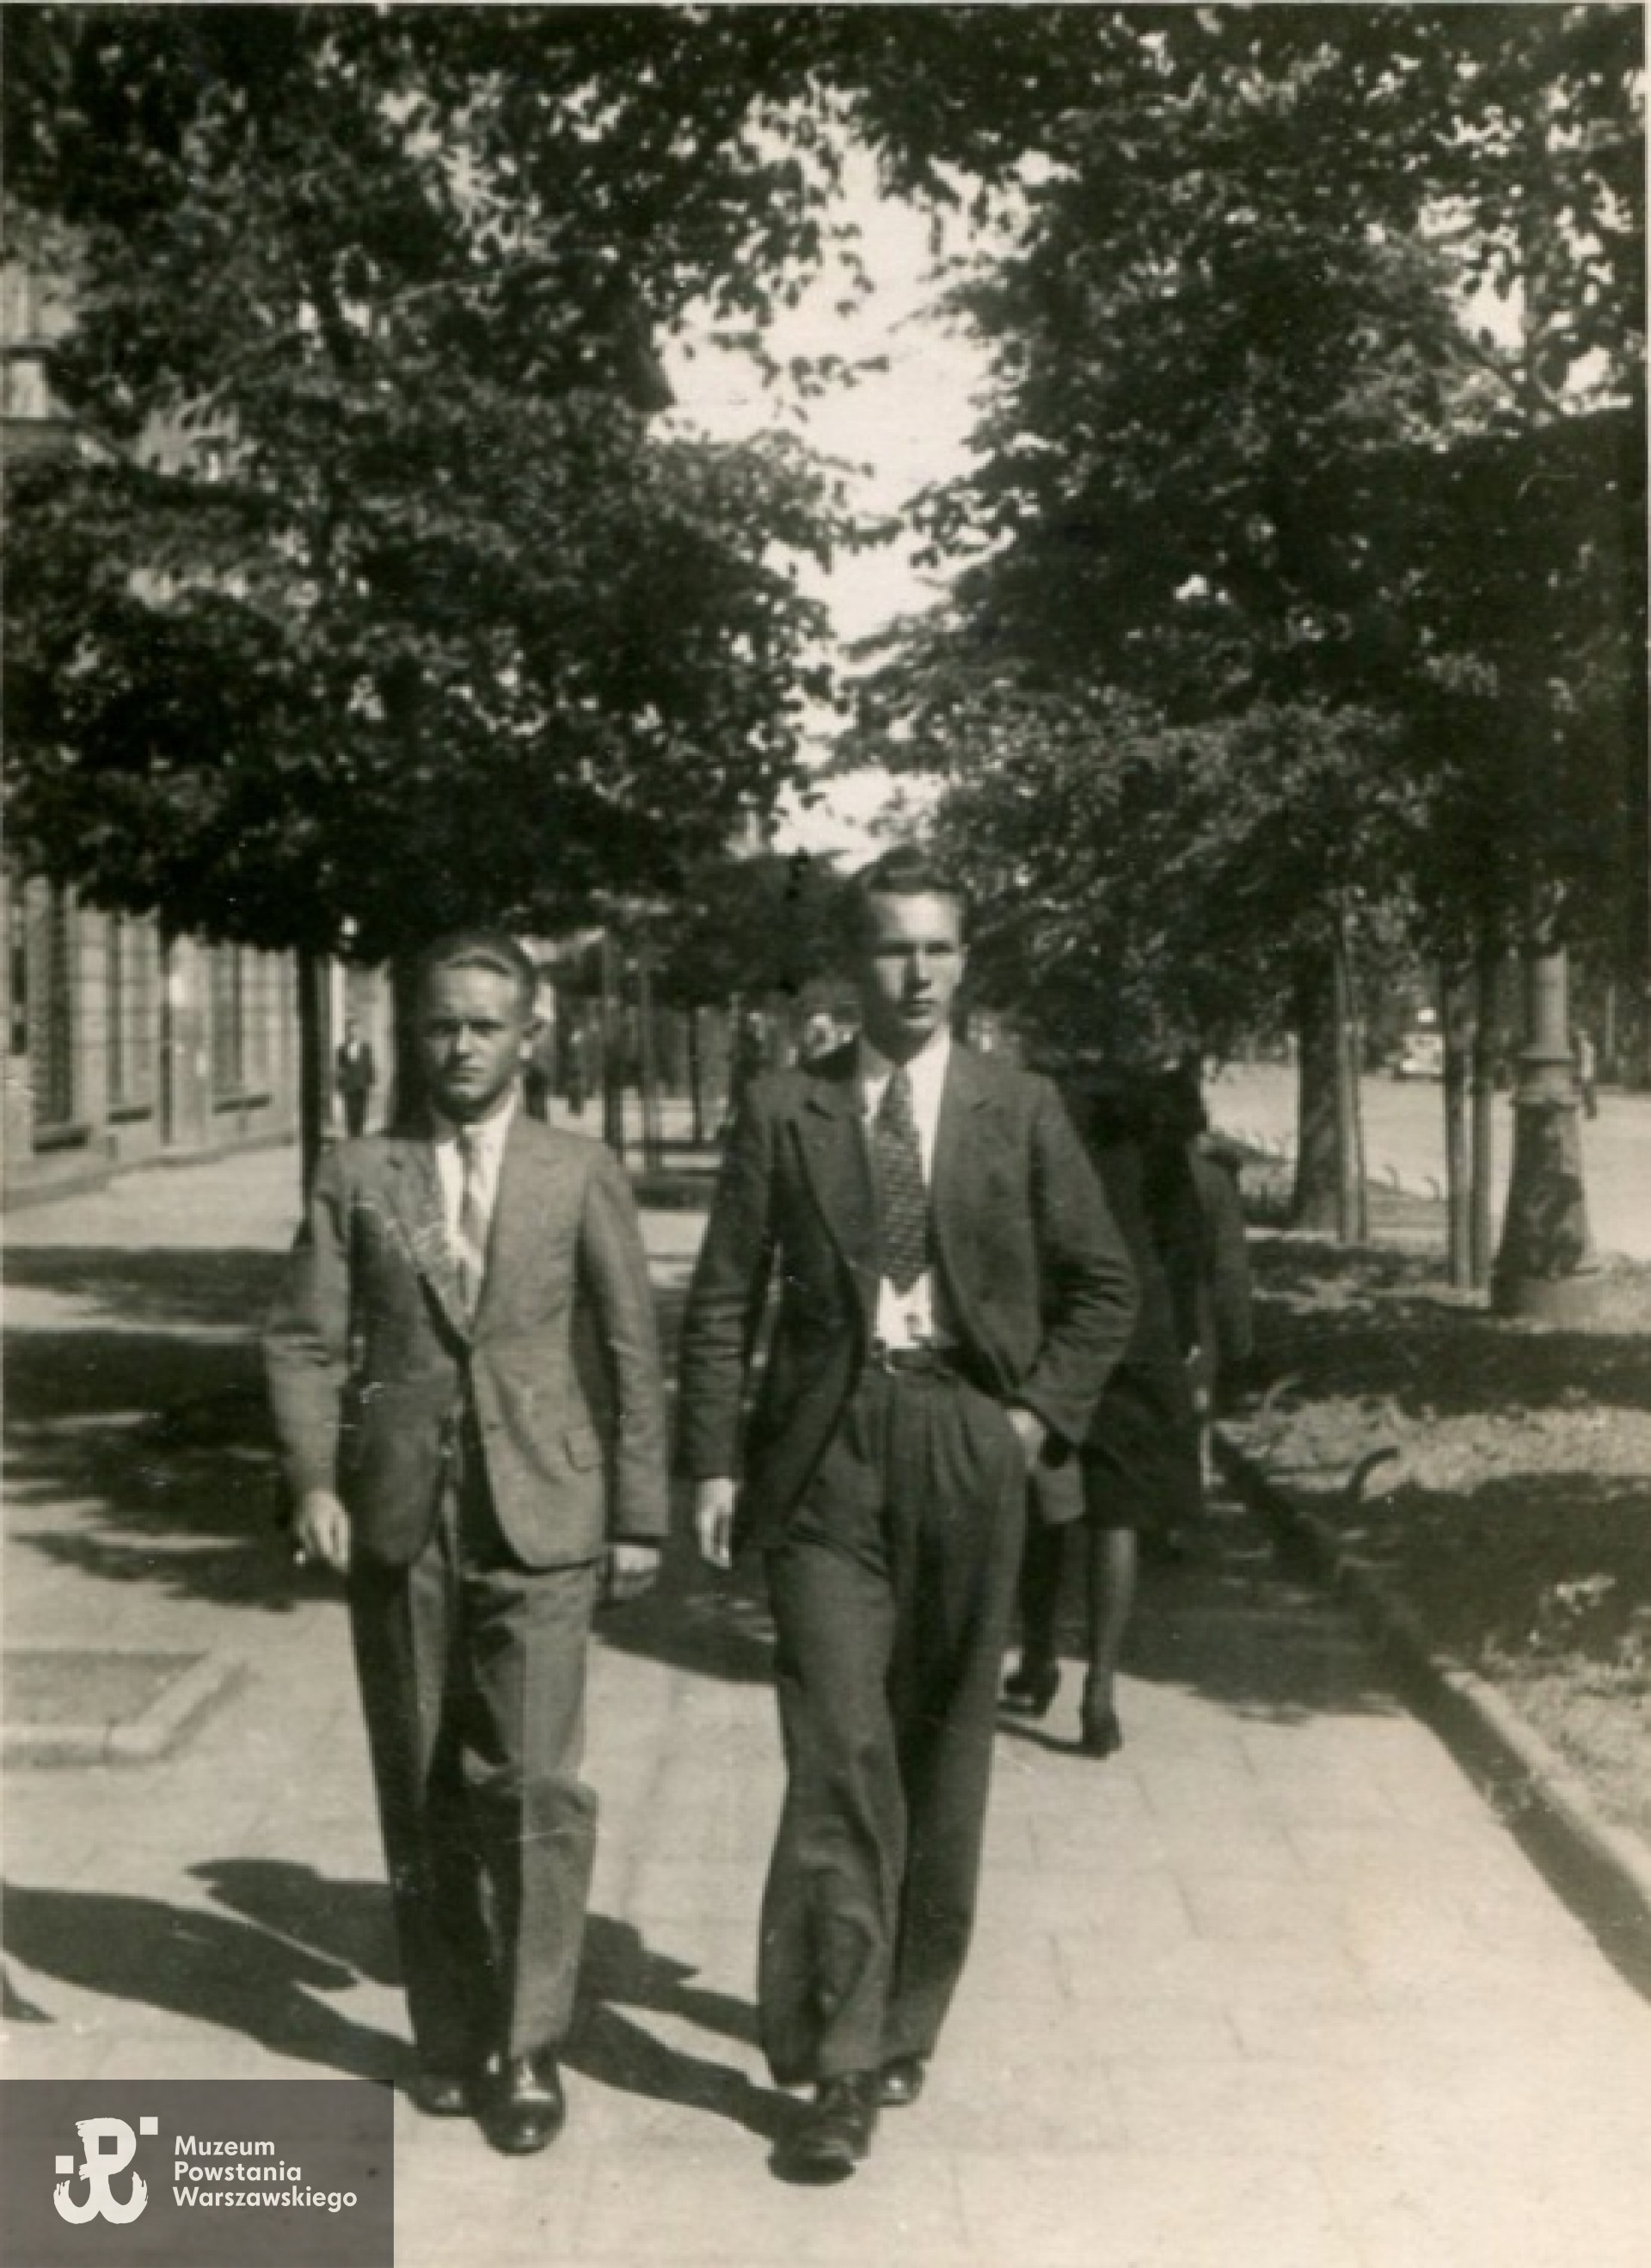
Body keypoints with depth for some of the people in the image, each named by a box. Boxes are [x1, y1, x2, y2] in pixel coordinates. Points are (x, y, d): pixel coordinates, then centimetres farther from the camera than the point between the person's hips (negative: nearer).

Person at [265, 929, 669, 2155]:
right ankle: (450, 2033, 24)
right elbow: (305, 1339, 6)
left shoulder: (583, 1175, 5)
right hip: (397, 1515, 2)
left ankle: (530, 2046, 7)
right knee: (422, 1790, 9)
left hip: (538, 1514, -2)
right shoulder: (358, 1176, 8)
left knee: (532, 1783, -7)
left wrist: (639, 1517, 2)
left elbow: (631, 1353, 5)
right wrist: (313, 1477, -9)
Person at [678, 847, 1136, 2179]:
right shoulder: (785, 1110, 4)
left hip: (967, 1449, 1)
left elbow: (1103, 1285, 12)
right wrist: (715, 1459, -3)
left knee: (941, 1755, 9)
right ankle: (840, 2063, 1)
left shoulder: (1021, 1111, 6)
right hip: (826, 1453, -1)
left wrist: (1043, 1413, 1)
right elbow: (724, 1298, 4)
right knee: (839, 1751, -7)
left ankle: (903, 2021, 26)